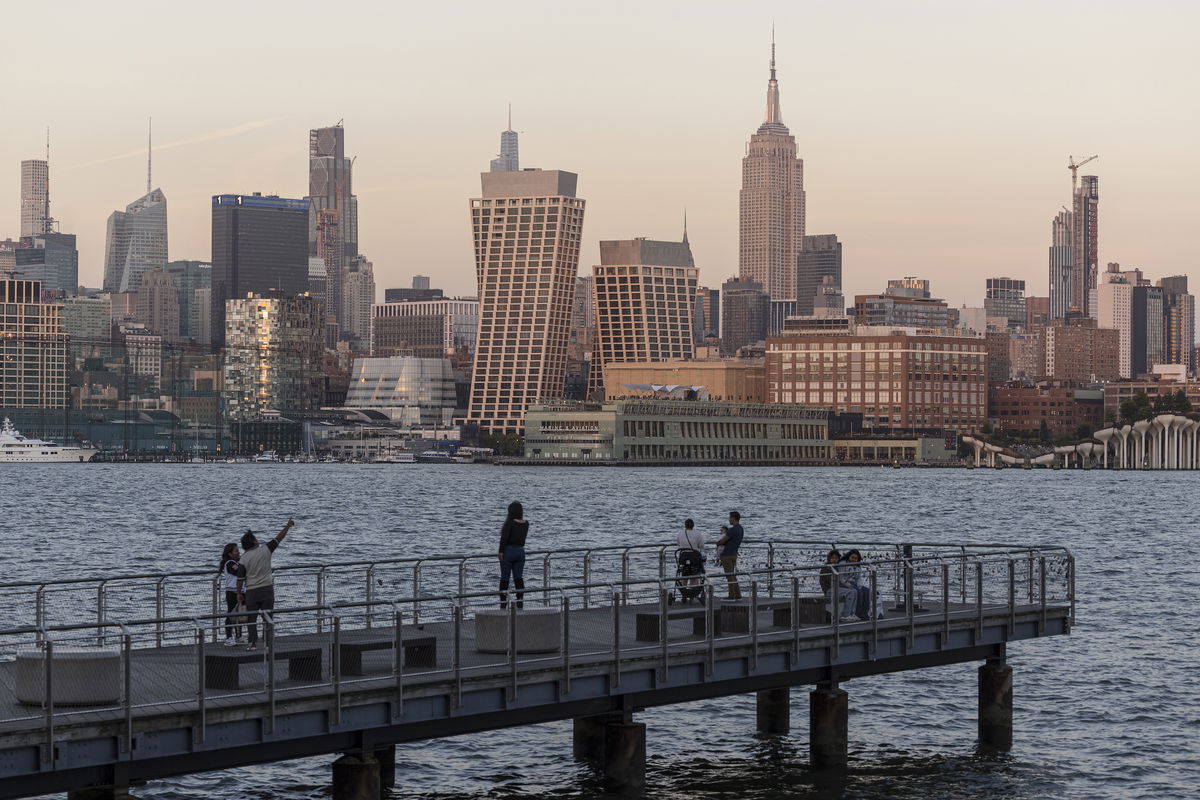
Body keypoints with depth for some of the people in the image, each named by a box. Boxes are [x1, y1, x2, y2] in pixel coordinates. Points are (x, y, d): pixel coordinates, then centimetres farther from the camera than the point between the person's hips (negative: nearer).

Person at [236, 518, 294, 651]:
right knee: (267, 618, 6)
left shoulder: (244, 558, -6)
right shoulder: (265, 550, -6)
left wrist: (239, 593, 6)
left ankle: (253, 642, 4)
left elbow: (240, 578, -5)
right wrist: (288, 526, 17)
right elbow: (278, 538, 5)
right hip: (267, 589, 1)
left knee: (250, 618, 10)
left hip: (251, 591, -1)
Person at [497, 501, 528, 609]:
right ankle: (520, 604, 5)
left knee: (504, 579, 2)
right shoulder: (526, 524, 4)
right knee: (519, 579, 8)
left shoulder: (510, 523, -14)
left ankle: (503, 605, 2)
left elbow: (504, 538, -19)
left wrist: (501, 551, -15)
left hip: (509, 551, -5)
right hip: (521, 551, 5)